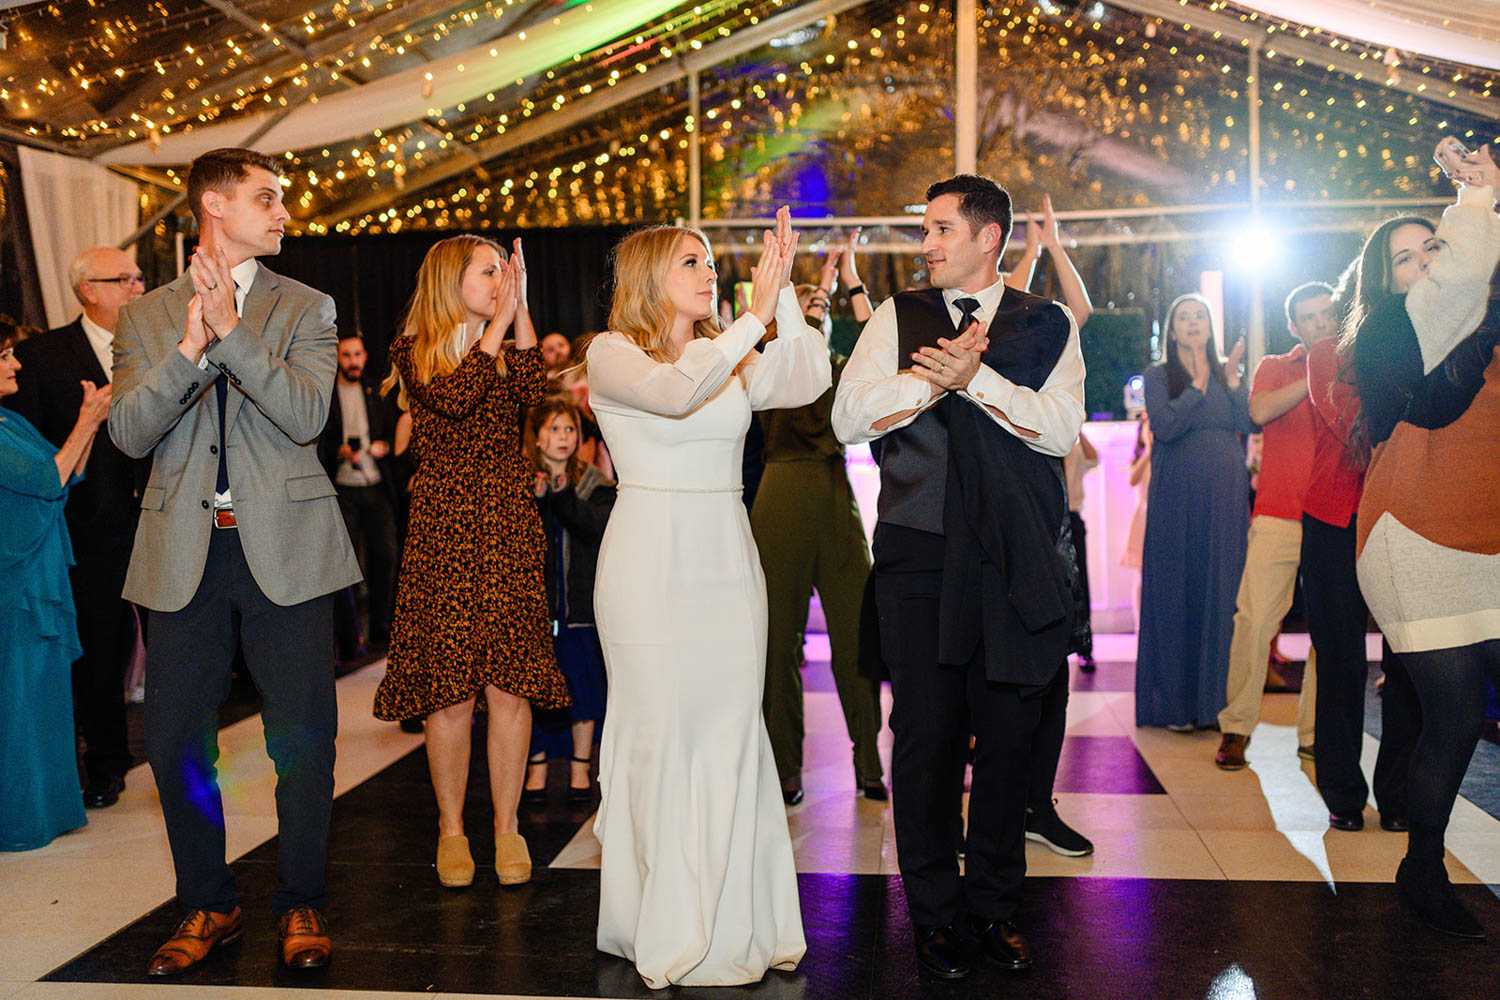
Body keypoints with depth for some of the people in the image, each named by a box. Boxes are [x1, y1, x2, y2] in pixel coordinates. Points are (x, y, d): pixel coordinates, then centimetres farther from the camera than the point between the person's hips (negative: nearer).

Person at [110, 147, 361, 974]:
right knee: (173, 739, 7)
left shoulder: (306, 309, 7)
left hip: (285, 547, -1)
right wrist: (188, 349, -15)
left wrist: (231, 332, -16)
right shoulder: (146, 317, 11)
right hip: (184, 551, 2)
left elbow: (307, 415, -9)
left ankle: (301, 904, 20)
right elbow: (129, 433, -2)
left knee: (303, 737, 2)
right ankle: (208, 904, 26)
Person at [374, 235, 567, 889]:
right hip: (443, 531, -3)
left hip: (508, 529, 3)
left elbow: (531, 388, -8)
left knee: (509, 687, 0)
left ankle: (506, 825, 13)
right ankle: (451, 828, 15)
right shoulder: (413, 352, 3)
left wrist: (521, 309, -10)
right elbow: (453, 399, -17)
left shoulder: (504, 350, 15)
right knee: (450, 690, 0)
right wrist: (500, 320, -13)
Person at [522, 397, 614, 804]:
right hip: (534, 600, 0)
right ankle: (537, 766, 21)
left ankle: (580, 767, 20)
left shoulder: (593, 484, 4)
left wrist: (565, 497, -25)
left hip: (581, 602, 1)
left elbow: (599, 527, -13)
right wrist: (533, 499, -22)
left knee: (582, 685, 6)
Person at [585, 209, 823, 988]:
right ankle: (669, 932, 12)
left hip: (728, 559, 5)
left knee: (731, 735, 7)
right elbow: (673, 393, -23)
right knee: (661, 736, -1)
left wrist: (785, 291, -6)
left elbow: (807, 382, -1)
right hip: (651, 562, -5)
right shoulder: (612, 353, -2)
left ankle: (733, 921, 19)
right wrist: (757, 315, -20)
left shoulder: (729, 355, 14)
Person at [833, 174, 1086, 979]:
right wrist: (936, 376, -10)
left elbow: (1061, 428, -4)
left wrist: (974, 375, -12)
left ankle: (994, 906, 23)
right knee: (926, 736, 3)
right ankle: (938, 915, 18)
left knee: (1011, 736, 5)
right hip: (920, 556, 0)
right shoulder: (897, 318, 11)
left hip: (1018, 559, 1)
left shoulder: (1047, 325, 10)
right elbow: (848, 418, 0)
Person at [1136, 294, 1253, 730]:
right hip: (1178, 500, -3)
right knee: (1177, 593, -1)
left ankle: (1217, 698, 10)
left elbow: (1248, 425, 0)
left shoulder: (1226, 373, 14)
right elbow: (1164, 427, -13)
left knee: (1222, 594, 2)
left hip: (1226, 500, 3)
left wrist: (1232, 381, -9)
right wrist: (1199, 384, -8)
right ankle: (1175, 704, 4)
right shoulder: (1158, 375, 4)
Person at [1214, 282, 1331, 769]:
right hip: (1278, 518, -2)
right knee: (1255, 621, -9)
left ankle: (1316, 733, 11)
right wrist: (1317, 374, -13)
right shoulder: (1274, 367, 11)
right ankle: (1236, 727, 2)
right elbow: (1261, 411, -11)